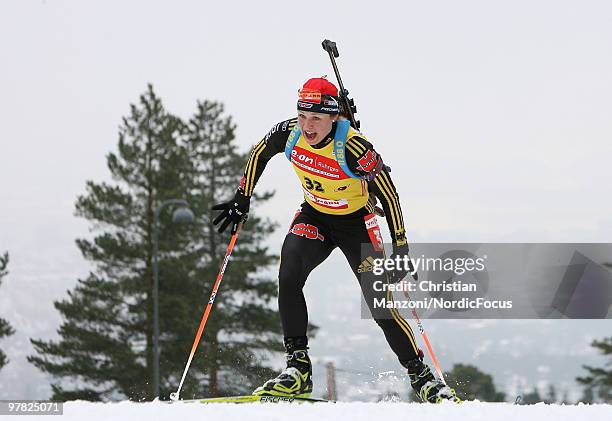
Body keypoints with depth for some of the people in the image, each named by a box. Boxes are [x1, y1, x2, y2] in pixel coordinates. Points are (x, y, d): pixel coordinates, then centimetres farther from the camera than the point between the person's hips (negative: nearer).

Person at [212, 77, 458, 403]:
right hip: (314, 217, 4)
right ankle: (298, 367, -17)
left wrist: (400, 249, -24)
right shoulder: (288, 133, -18)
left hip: (355, 223, -4)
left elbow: (388, 195, -23)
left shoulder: (353, 148, -31)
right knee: (288, 277, -23)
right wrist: (242, 199, 8)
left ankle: (421, 376, 7)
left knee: (380, 304, -9)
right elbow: (259, 155, 5)